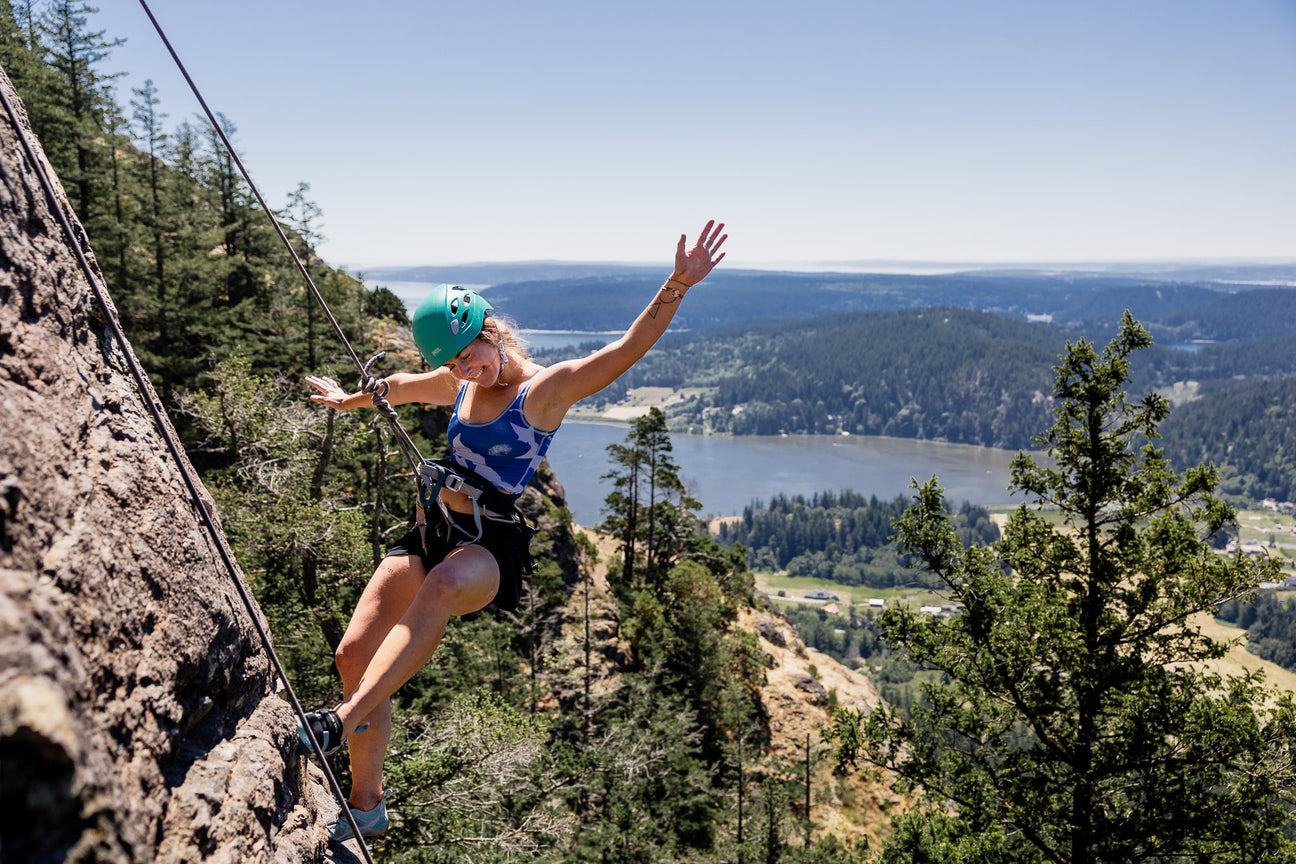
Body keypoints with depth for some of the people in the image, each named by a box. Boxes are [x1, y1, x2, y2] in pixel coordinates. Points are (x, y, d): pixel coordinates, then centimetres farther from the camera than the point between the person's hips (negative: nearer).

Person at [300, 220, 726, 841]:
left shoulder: (548, 388, -8)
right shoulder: (456, 385, 11)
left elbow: (628, 350, -21)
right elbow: (396, 388, 32)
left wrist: (677, 287, -35)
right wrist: (347, 399, 51)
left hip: (491, 545, -6)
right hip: (433, 530, 6)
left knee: (442, 588, -41)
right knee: (356, 651, -4)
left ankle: (347, 719, -39)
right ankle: (366, 803, 8)